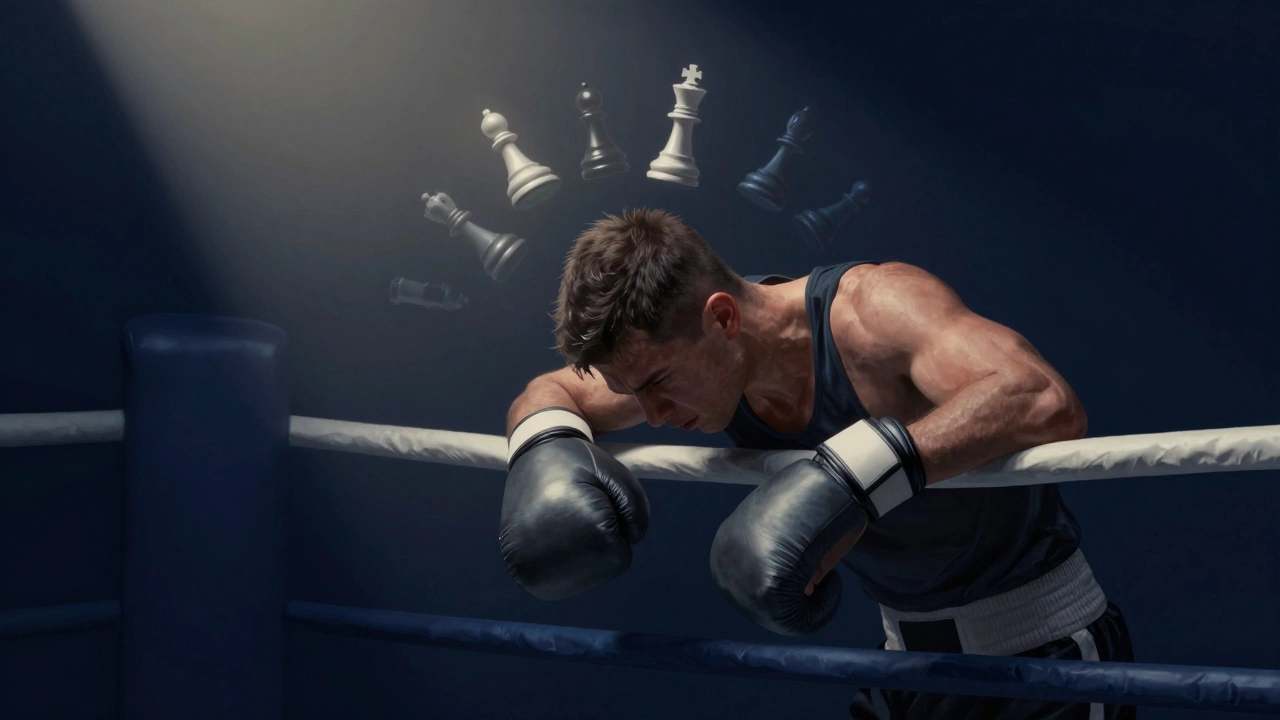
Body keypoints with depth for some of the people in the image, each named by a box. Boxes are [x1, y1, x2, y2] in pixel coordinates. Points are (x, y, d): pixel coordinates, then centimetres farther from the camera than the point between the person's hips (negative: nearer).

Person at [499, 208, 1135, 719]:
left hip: (1042, 645, -6)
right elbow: (549, 394, 7)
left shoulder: (872, 310, -29)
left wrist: (857, 475, -52)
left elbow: (1047, 404, -44)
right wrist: (542, 451, -16)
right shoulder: (694, 354, -8)